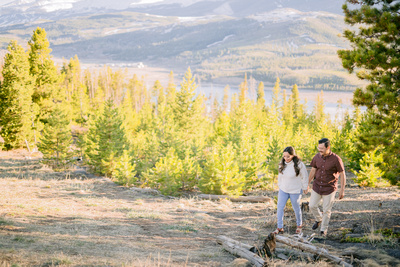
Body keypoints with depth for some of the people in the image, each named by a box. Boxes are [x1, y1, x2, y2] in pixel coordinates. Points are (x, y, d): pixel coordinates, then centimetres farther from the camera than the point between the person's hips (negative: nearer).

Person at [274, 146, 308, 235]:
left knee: (296, 208, 13)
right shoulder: (282, 164, -6)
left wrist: (303, 188, -2)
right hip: (283, 190, 4)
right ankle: (280, 228, 10)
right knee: (280, 207, 1)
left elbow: (305, 177, -9)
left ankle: (299, 225, 37)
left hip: (295, 191, -4)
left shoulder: (299, 164, -20)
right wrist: (280, 185, 12)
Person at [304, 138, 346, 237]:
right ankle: (318, 219, 38)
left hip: (329, 188, -4)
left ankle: (324, 229, 24)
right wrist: (307, 185, 11)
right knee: (312, 206, 8)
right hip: (317, 186, 4)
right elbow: (313, 171, 7)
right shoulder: (317, 157, -7)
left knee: (326, 210, 5)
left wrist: (342, 190, -12)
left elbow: (342, 174, -12)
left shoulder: (336, 159, -20)